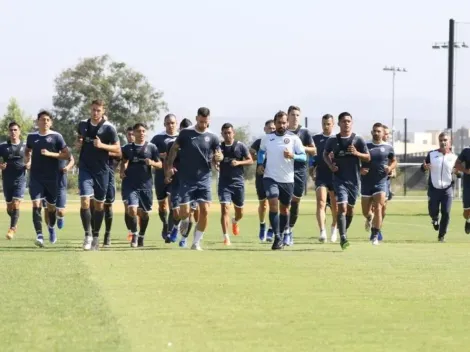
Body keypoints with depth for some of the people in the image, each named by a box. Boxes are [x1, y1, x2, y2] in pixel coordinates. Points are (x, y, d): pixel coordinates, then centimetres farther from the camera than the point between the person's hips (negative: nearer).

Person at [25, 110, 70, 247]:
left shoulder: (56, 137, -3)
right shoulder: (32, 137, 6)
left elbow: (67, 155, -5)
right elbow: (27, 150, 26)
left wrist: (50, 154, -16)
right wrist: (27, 158, 4)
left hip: (52, 178, -1)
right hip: (36, 177, 1)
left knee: (51, 206, 12)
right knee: (36, 204, -14)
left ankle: (51, 227, 41)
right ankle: (39, 235, -20)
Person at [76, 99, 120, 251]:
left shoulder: (109, 128, -7)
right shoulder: (83, 124, 4)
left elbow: (118, 149, -5)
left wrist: (102, 145, -20)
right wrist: (78, 144, 1)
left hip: (102, 170, -1)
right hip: (85, 169, 1)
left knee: (99, 204, 7)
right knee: (85, 201, -15)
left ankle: (95, 236, 20)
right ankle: (87, 234, -7)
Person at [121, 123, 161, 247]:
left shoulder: (151, 147, 1)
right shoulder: (127, 148, 5)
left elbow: (160, 165, 3)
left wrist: (152, 163, -17)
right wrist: (123, 170, 2)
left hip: (146, 184, 0)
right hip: (131, 184, 0)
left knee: (144, 213, 9)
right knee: (132, 210, -17)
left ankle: (141, 237, 29)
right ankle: (134, 235, 3)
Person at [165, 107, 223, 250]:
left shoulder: (212, 137, 4)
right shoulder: (185, 133, 1)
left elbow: (219, 155, 6)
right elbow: (174, 149, 9)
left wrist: (219, 157, -18)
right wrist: (169, 166, -1)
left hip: (204, 179, 1)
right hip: (186, 179, -1)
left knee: (205, 211, -9)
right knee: (184, 212, -6)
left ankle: (196, 243, 3)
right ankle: (185, 223, 32)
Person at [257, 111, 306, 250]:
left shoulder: (293, 138, -3)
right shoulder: (267, 138, 4)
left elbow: (304, 156, -6)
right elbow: (261, 151, 22)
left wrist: (293, 156, -25)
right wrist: (260, 164, 5)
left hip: (287, 179, 0)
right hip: (270, 177, 0)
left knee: (284, 208, 11)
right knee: (273, 204, -17)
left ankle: (280, 236, 29)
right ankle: (277, 238, -17)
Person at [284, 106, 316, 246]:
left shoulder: (304, 132, 5)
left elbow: (314, 150, 4)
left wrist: (302, 148, -12)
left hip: (300, 170, 1)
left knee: (295, 201, 6)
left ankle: (290, 228, 22)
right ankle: (286, 232, -13)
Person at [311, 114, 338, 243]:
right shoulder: (316, 139, 9)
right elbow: (312, 155, 15)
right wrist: (312, 166, -1)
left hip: (336, 175, 1)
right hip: (320, 175, 0)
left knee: (335, 206, 9)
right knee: (321, 203, -17)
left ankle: (334, 228, 34)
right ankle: (322, 232, -26)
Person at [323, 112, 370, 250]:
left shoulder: (358, 140, 0)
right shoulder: (333, 140, 2)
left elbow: (368, 158, 3)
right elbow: (325, 154, 17)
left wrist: (356, 153, -16)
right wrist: (330, 165, -3)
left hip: (354, 180, 2)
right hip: (339, 179, -2)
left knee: (350, 208, 11)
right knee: (342, 207, -16)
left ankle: (344, 232, 32)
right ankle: (343, 237, -22)